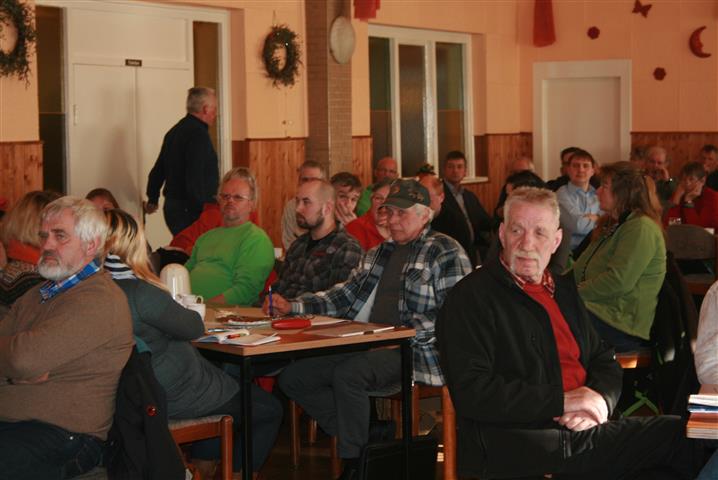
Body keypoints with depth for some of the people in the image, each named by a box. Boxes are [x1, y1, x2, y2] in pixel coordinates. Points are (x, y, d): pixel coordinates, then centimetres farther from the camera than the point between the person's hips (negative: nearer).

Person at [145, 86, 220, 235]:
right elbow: (194, 178, -21)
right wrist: (201, 209, -18)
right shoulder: (198, 133, -14)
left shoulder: (175, 131, 15)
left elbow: (158, 169, 23)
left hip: (171, 206, 9)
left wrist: (153, 199, 35)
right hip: (190, 210, -9)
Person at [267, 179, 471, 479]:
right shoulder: (378, 254, 23)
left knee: (347, 374, -33)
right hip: (365, 346, 8)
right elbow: (344, 295, 20)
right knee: (292, 378, -4)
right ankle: (369, 435, -1)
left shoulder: (445, 252, -2)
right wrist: (292, 306, 7)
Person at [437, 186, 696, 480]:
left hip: (587, 432, 8)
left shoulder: (563, 288, 21)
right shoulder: (469, 298, -5)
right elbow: (472, 393, -15)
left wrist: (600, 399, 1)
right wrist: (562, 401, -15)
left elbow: (604, 359, 26)